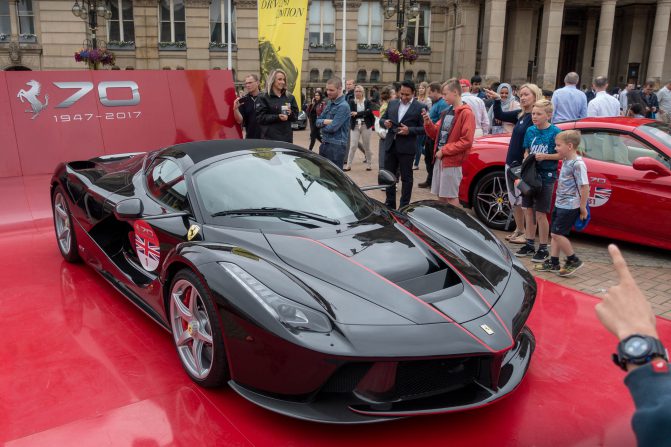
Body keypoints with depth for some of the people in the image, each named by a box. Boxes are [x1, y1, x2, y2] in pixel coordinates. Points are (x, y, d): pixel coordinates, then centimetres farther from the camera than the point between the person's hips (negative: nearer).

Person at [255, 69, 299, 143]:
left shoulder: (290, 97, 14)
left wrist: (290, 113, -9)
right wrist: (277, 117, -20)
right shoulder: (263, 98, 0)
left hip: (286, 136, 4)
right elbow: (260, 118, -8)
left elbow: (296, 115, 15)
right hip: (270, 137, -4)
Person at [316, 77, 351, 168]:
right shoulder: (330, 103, 12)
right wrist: (325, 122, -13)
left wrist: (322, 124, -1)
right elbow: (318, 121, 10)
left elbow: (332, 128, -21)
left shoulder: (343, 106, -15)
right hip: (325, 144, 8)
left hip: (336, 146, -8)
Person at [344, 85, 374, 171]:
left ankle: (368, 164, 19)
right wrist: (364, 113, -14)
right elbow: (351, 114, -8)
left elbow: (370, 112, -11)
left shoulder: (367, 101, 5)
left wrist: (357, 114, -14)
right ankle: (348, 165, 0)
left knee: (366, 146, 8)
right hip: (355, 126, 0)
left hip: (366, 126, 0)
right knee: (353, 146, -3)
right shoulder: (352, 102, 5)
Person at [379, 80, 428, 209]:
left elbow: (425, 128, -7)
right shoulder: (392, 103, 10)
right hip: (390, 145, 5)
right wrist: (385, 123, -7)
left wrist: (410, 130, -19)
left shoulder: (420, 107, -5)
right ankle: (390, 204, 24)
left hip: (406, 148, -5)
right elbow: (382, 119, 15)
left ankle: (404, 206, 13)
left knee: (406, 177, 5)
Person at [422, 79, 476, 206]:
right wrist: (428, 123, -1)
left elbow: (466, 141, -18)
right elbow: (436, 135, 17)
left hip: (452, 162, -8)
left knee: (451, 196, -2)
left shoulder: (466, 113, -11)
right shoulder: (446, 113, 14)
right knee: (441, 196, 13)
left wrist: (444, 150, -16)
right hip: (439, 159, 8)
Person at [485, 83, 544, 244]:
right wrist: (497, 100, 3)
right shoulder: (520, 115, 11)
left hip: (524, 165, -8)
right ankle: (519, 230, 27)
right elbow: (499, 116, 18)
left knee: (524, 201, -2)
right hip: (512, 163, 8)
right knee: (514, 200, 15)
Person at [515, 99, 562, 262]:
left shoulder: (555, 132, -10)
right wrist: (527, 157, -5)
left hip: (546, 177, -5)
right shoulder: (530, 131, 6)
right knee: (529, 211, 12)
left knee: (540, 214, -1)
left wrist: (544, 156, -19)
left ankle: (543, 248, 11)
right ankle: (529, 244, 25)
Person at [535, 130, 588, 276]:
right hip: (560, 204, 9)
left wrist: (583, 207, -17)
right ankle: (553, 263, 22)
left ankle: (573, 260, 7)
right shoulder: (566, 161, 10)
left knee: (557, 233, -8)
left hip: (569, 207, -9)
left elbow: (585, 187, -21)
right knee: (555, 234, 13)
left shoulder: (577, 164, -19)